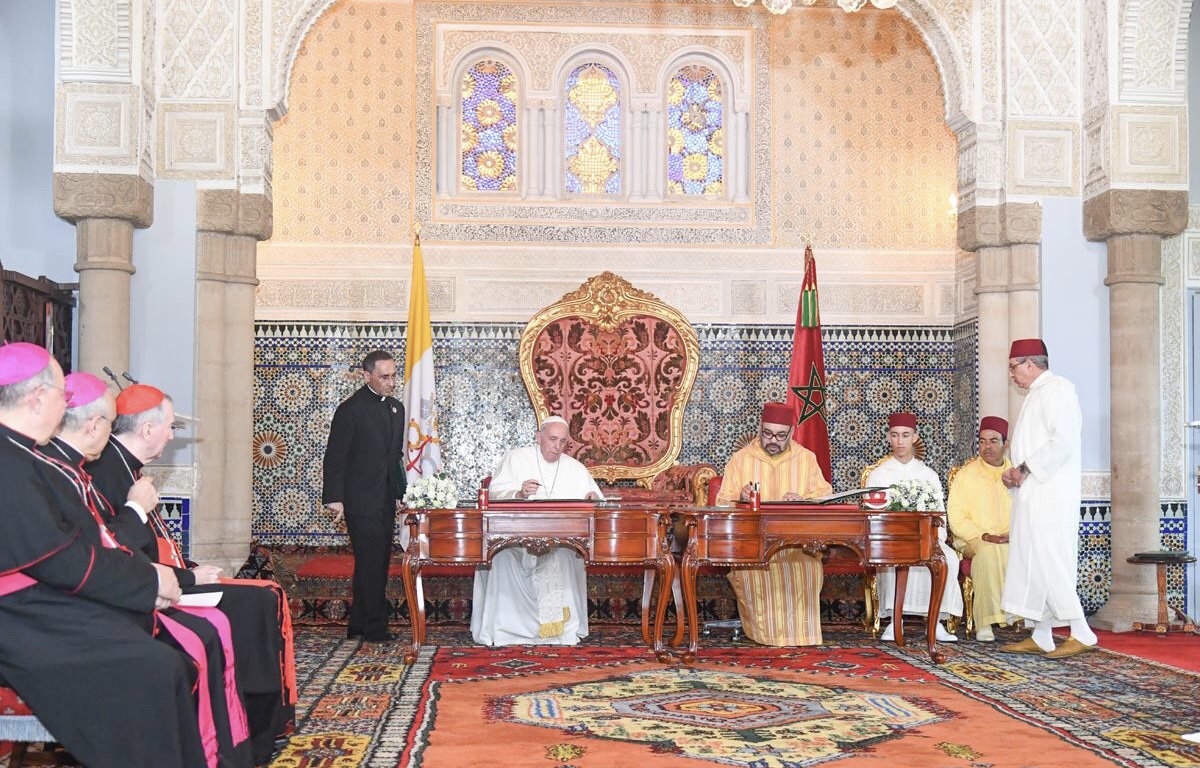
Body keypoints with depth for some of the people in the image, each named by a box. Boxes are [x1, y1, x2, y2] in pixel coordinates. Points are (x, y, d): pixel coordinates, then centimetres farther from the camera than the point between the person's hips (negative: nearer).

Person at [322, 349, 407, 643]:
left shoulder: (396, 408, 12)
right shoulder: (351, 409, -10)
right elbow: (335, 457, -10)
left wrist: (399, 494, 14)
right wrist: (334, 498, -15)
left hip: (386, 501, 8)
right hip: (361, 501, -8)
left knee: (378, 563, 12)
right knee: (370, 563, -5)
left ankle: (359, 623, 23)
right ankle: (374, 626, 4)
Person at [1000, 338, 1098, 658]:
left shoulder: (1056, 389, -10)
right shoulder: (1037, 394, 20)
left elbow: (1062, 442, -21)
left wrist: (1025, 468, -15)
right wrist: (1017, 471, 10)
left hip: (1050, 495, -10)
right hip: (1033, 495, 10)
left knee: (1048, 563, -9)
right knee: (1032, 563, 9)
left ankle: (1081, 634, -3)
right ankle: (1041, 637, 14)